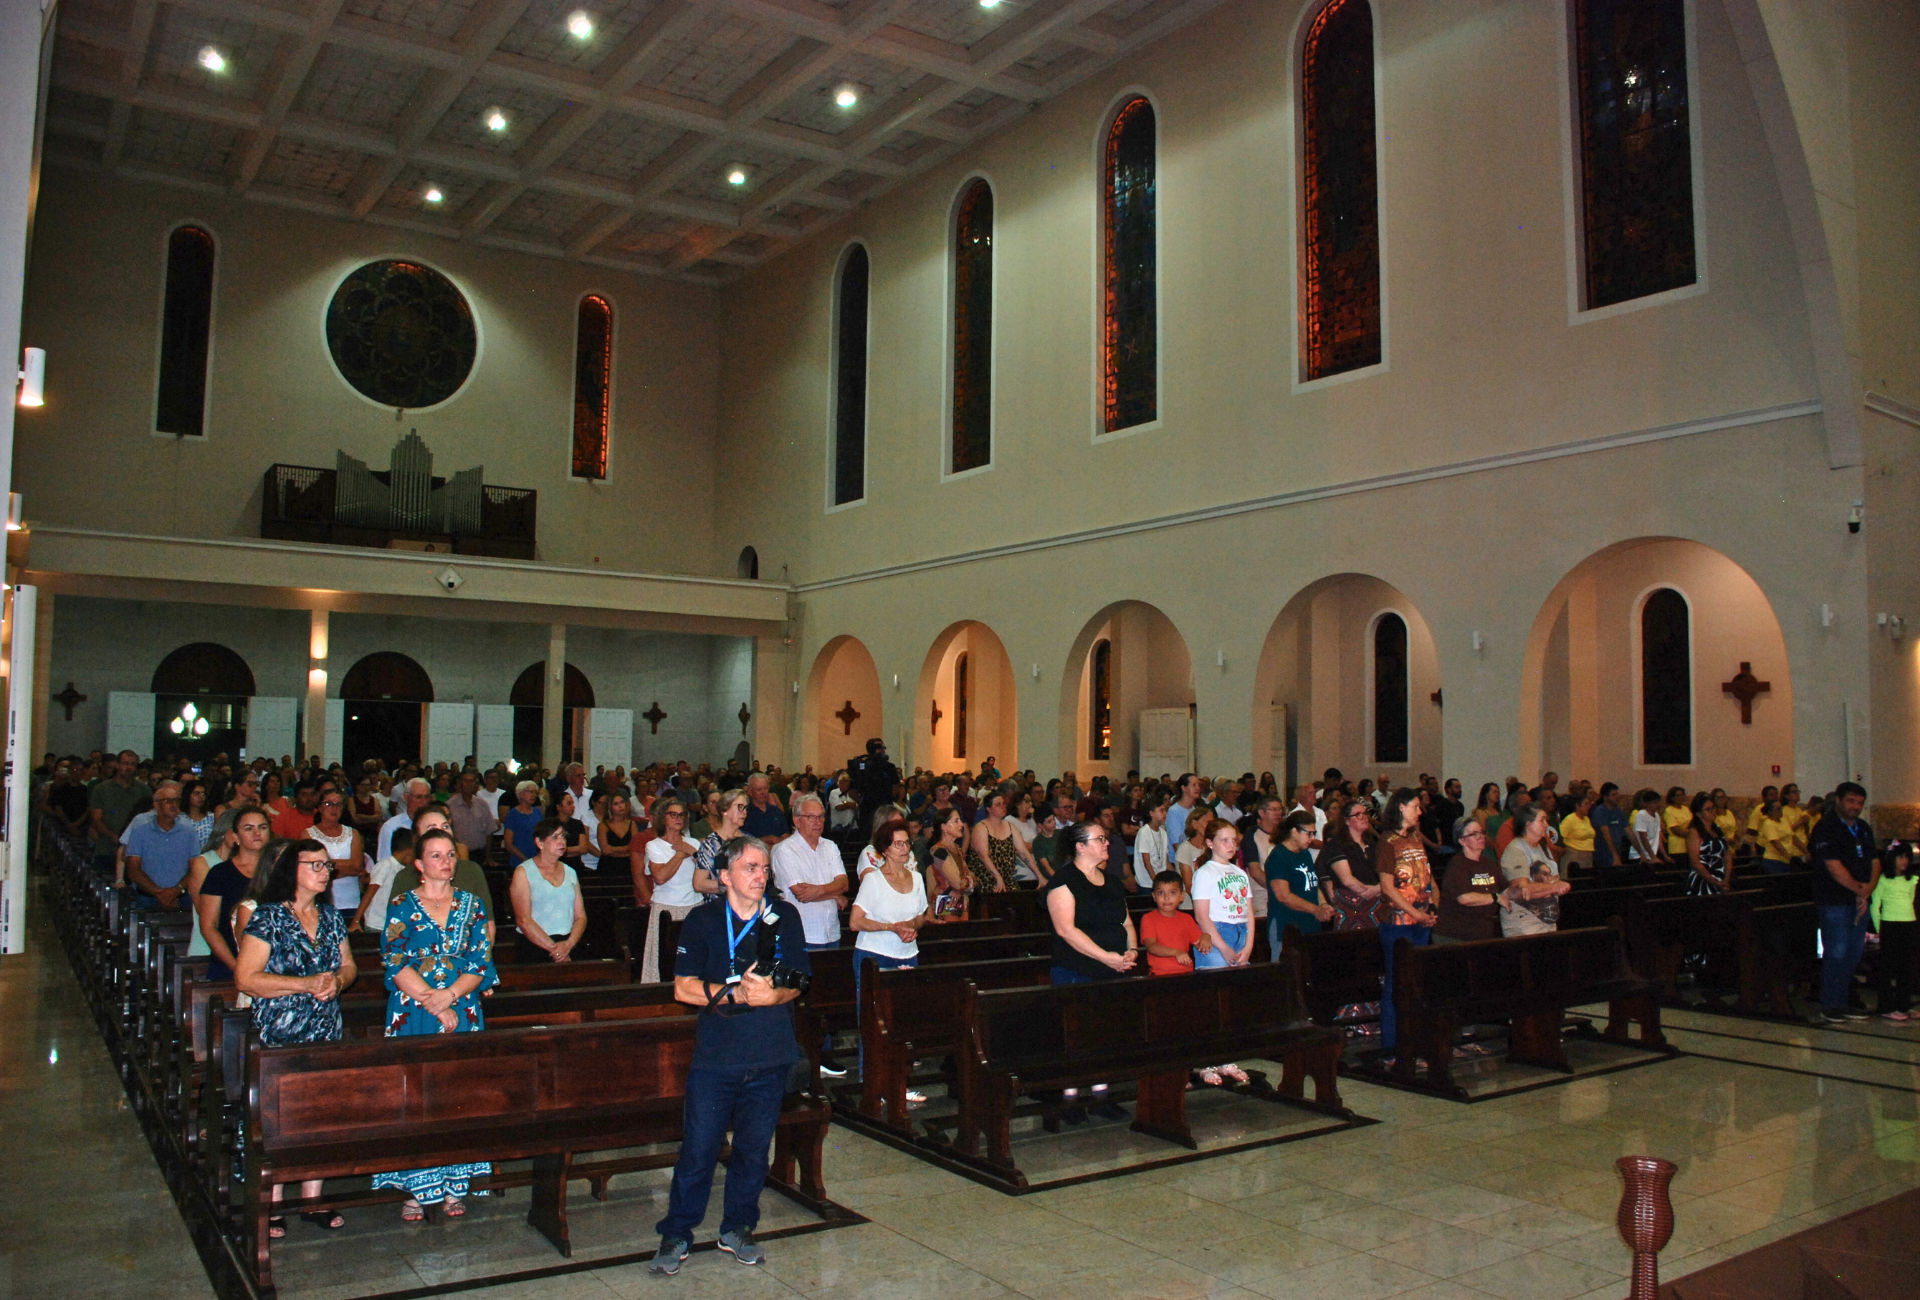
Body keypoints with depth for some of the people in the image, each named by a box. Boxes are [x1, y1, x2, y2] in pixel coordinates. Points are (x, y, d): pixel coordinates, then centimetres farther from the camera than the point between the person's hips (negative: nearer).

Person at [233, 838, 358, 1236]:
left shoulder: (330, 917, 11)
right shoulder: (267, 918, -7)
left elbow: (349, 966, 18)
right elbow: (245, 978, -13)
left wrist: (337, 980, -6)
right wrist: (306, 984, -18)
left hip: (326, 1033, 5)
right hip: (278, 1036, -5)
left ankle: (313, 1200, 19)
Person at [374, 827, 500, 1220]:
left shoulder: (471, 905, 9)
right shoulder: (402, 905, 3)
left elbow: (481, 962, 4)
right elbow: (396, 965, -5)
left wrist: (450, 995, -13)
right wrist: (434, 1005, -13)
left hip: (463, 1011, 2)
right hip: (413, 1013, -2)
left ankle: (454, 1186, 7)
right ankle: (415, 1189, 4)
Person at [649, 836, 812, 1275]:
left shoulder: (784, 917, 4)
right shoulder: (703, 920, -2)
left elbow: (798, 980, 4)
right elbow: (683, 988, -8)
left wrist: (773, 994, -17)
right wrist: (736, 993, -20)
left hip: (769, 1057, 2)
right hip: (715, 1055, -2)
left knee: (754, 1147, 11)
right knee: (699, 1147, 0)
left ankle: (737, 1229, 28)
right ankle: (676, 1236, 17)